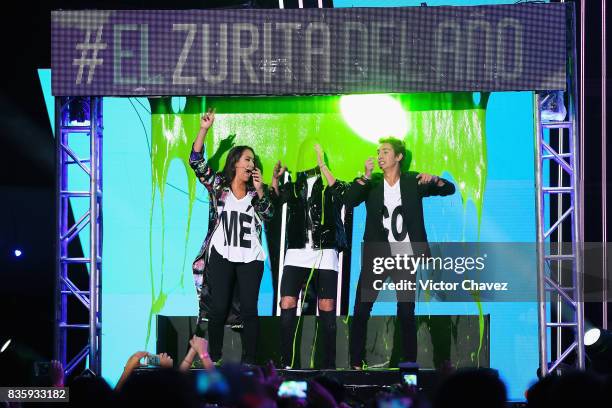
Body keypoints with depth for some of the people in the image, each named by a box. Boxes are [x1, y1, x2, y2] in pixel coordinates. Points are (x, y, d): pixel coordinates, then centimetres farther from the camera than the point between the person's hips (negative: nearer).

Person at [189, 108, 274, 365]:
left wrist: (259, 190, -13)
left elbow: (267, 214, -2)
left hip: (250, 258, 2)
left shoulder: (255, 192, 12)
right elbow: (196, 161, -4)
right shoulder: (218, 185, 6)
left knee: (249, 309, -3)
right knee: (219, 308, -3)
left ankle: (249, 360, 0)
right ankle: (214, 359, 4)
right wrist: (204, 130, -12)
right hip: (221, 255, -2)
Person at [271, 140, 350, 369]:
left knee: (327, 308, -6)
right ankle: (287, 363, -8)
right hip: (296, 254, 2)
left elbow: (341, 193, -12)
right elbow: (275, 199, 0)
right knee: (287, 306, -10)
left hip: (325, 254, -2)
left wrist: (323, 168, -17)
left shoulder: (330, 185, 10)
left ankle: (329, 364, -3)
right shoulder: (293, 187, 17)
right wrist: (275, 178, -17)